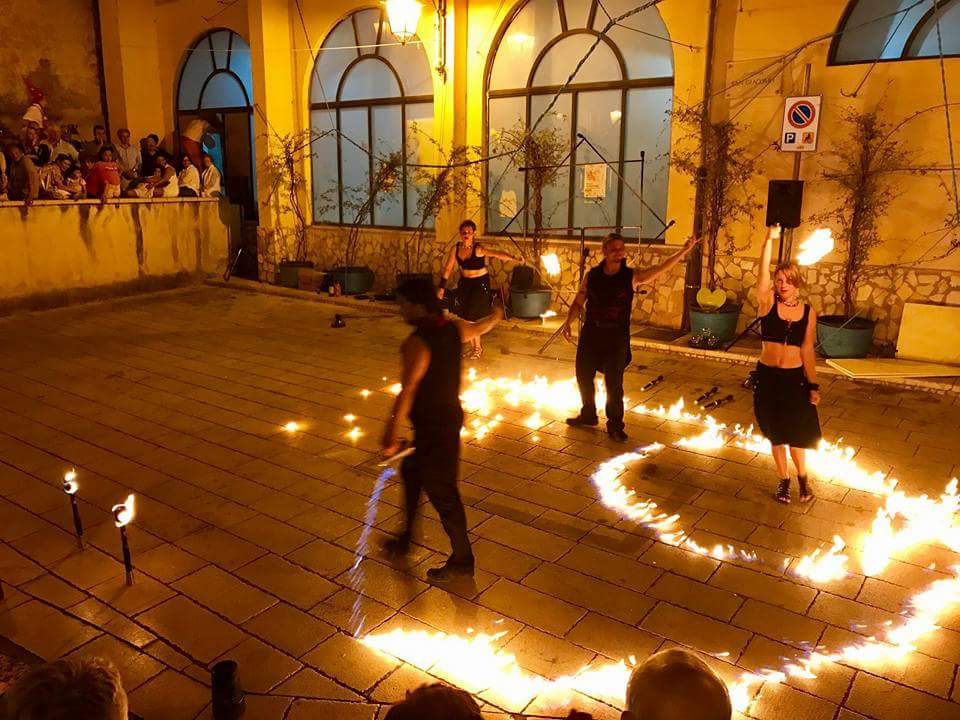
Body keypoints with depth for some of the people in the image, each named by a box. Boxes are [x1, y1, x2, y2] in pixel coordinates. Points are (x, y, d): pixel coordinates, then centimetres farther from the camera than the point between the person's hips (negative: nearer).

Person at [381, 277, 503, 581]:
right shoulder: (453, 328, 0)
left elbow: (407, 391, -28)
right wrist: (496, 314, 43)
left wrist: (391, 433, -22)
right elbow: (481, 327, 21)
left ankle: (462, 560, 20)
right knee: (411, 473, 23)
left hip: (433, 427, -9)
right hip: (450, 416, 9)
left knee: (441, 491, 4)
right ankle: (405, 539, 39)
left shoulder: (417, 343, -25)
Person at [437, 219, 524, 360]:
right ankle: (472, 346, 26)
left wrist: (514, 259, -48)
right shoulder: (455, 249, -5)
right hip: (464, 283, 5)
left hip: (480, 283, -5)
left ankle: (478, 347, 15)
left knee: (472, 316, -5)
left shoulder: (478, 249, -21)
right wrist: (442, 287, 2)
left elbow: (497, 254, -35)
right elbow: (448, 268, 2)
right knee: (465, 317, 9)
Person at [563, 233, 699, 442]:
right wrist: (568, 322, -7)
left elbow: (662, 268, -11)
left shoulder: (632, 276, -4)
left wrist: (684, 250, -20)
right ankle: (588, 415, 36)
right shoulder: (592, 276, 3)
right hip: (590, 333, 3)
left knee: (614, 382, -2)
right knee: (583, 375, 13)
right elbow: (578, 302, 6)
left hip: (617, 337, -3)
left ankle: (615, 425, 15)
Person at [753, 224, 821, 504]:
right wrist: (769, 241, -31)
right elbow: (763, 273, -21)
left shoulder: (808, 311, -1)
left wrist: (814, 385, -3)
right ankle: (784, 480, 28)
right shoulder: (768, 303, -5)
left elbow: (807, 349, 0)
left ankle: (802, 477, 33)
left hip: (796, 377, 0)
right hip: (767, 376, 0)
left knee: (797, 432, 8)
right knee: (776, 433, 11)